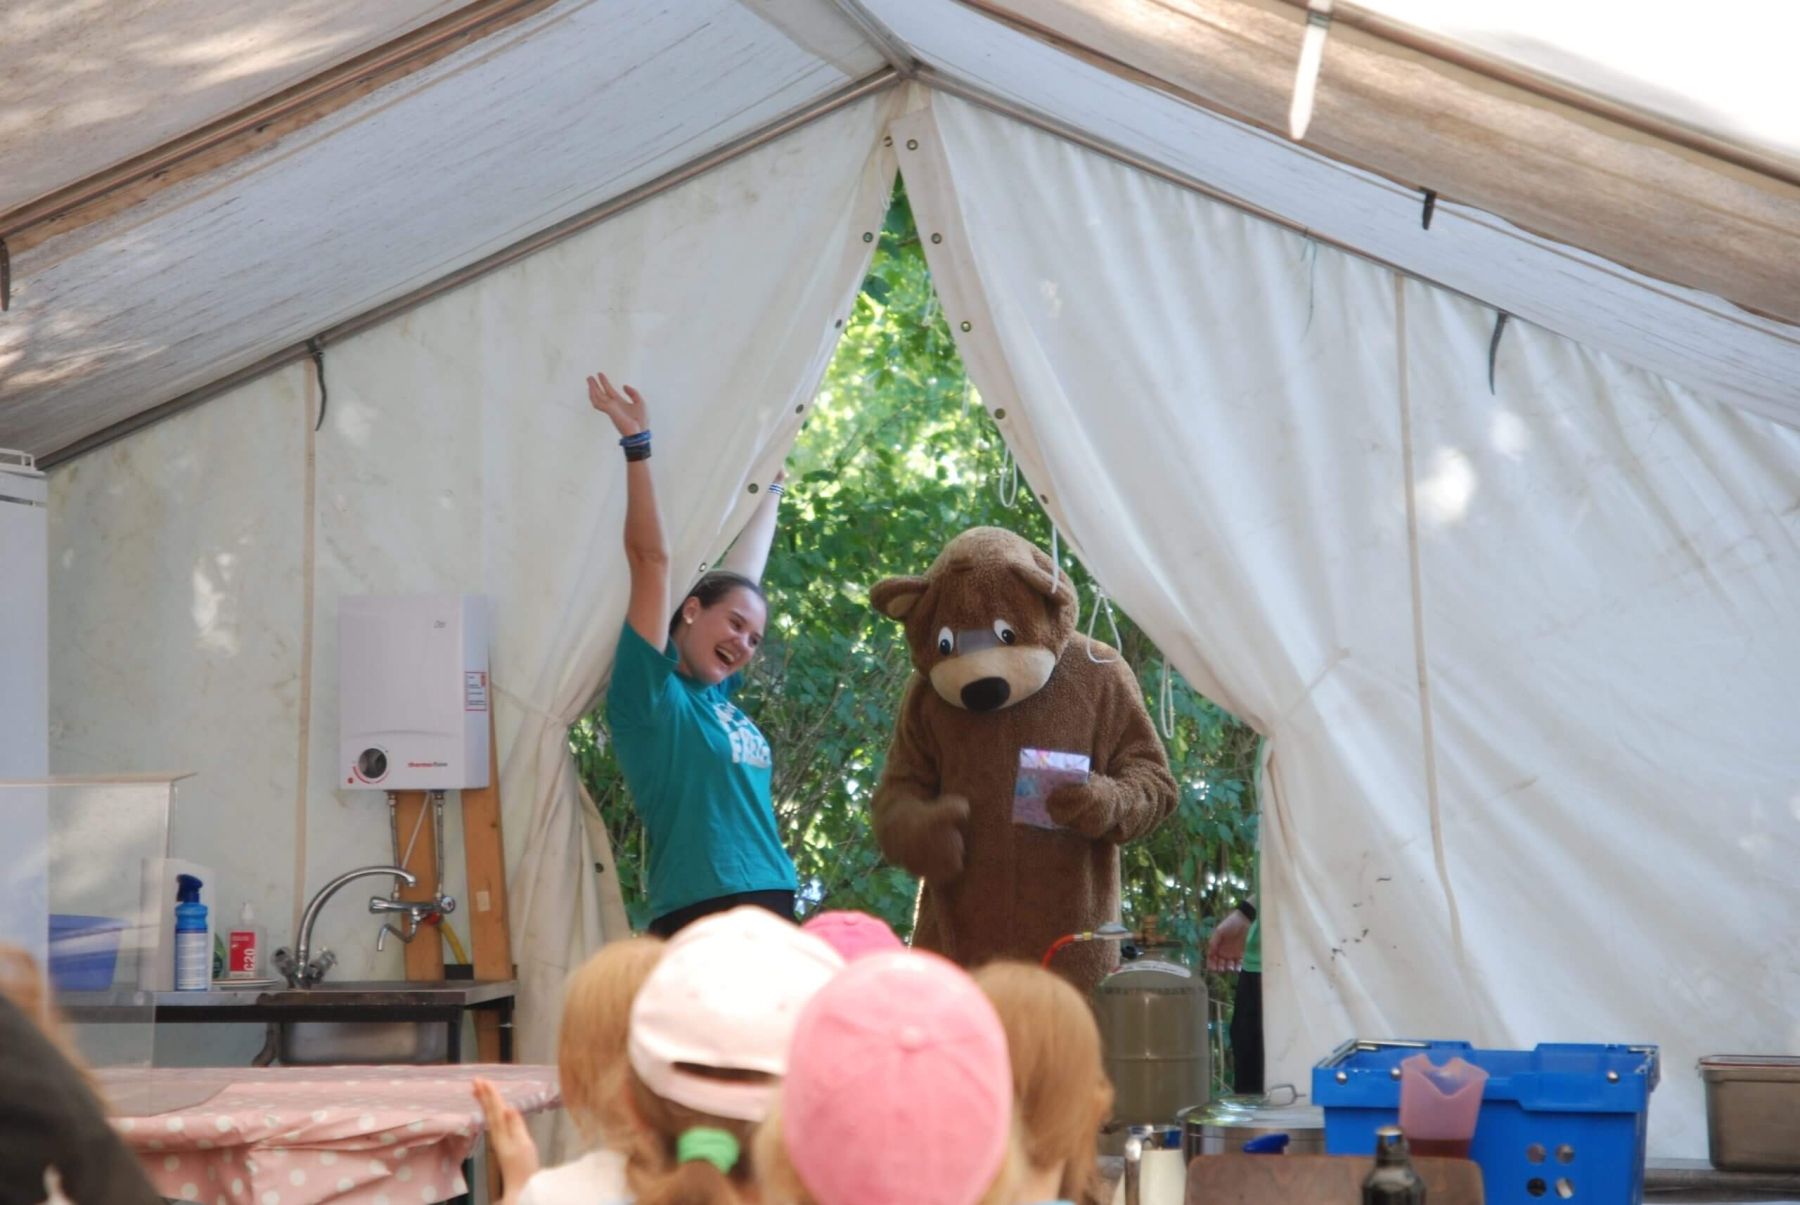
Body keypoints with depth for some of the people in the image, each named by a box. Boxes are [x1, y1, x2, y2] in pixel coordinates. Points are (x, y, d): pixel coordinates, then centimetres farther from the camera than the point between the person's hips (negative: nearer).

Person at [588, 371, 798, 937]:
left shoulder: (717, 694, 15)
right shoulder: (651, 693, -3)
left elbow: (744, 576, 28)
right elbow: (651, 561, -10)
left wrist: (770, 492, 41)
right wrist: (636, 445, -14)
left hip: (774, 914, 8)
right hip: (701, 925, -8)